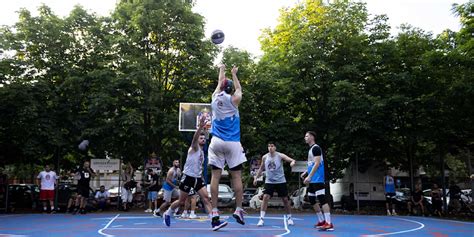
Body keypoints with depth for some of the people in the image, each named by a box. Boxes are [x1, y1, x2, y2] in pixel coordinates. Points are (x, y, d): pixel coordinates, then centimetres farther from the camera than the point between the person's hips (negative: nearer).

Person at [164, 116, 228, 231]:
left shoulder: (202, 152, 17)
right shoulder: (194, 148, -5)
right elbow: (195, 137, -28)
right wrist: (200, 127, -46)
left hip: (198, 178, 6)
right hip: (188, 177, -6)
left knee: (206, 198, -11)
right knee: (181, 201, 5)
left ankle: (215, 221, -19)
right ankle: (167, 214, 32)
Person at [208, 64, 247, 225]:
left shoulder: (215, 97, 7)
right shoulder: (233, 100, -1)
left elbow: (220, 83, 27)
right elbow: (238, 88, 21)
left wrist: (221, 70, 44)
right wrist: (234, 74, 34)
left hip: (216, 141, 3)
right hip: (232, 142, -3)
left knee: (215, 176, 1)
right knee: (236, 176, 2)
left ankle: (214, 211, 0)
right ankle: (238, 210, 2)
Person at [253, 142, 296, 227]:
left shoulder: (280, 155, -8)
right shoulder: (265, 157, 2)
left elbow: (292, 160, -16)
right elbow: (261, 168, 16)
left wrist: (292, 162, -39)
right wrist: (256, 177, 11)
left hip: (280, 181, -1)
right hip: (269, 181, 1)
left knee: (285, 199, 6)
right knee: (265, 198, -13)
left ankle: (289, 218, 23)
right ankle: (261, 219, -8)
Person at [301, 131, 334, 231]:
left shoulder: (316, 148, -11)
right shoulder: (311, 149, 18)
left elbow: (317, 164, -20)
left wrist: (309, 176, -24)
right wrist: (306, 172, 17)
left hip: (318, 179, -10)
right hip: (313, 180, 10)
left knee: (322, 199, -12)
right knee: (311, 199, 14)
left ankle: (329, 224, -12)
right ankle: (322, 221, 23)